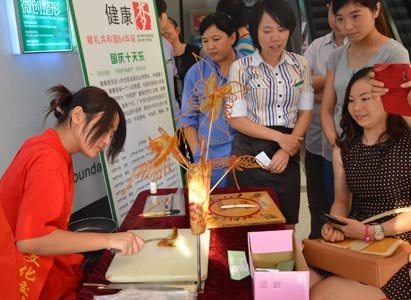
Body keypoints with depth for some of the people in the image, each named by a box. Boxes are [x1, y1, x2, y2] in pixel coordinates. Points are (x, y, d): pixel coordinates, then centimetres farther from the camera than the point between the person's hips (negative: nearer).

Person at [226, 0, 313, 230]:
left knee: (286, 227, 11)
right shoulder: (242, 67, -4)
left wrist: (285, 151, -10)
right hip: (250, 153, -2)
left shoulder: (300, 64, 5)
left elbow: (305, 112, 4)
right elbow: (236, 118, -7)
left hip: (288, 154, 3)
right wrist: (279, 137, -14)